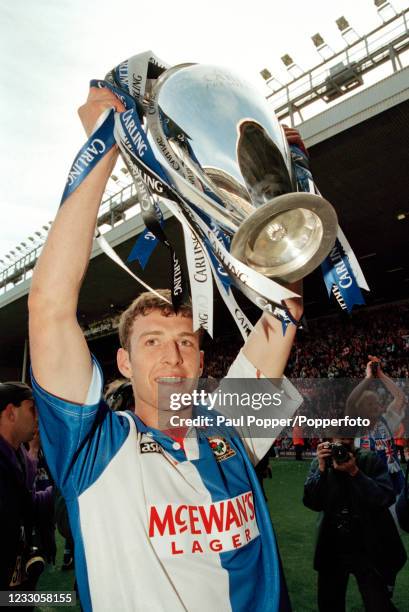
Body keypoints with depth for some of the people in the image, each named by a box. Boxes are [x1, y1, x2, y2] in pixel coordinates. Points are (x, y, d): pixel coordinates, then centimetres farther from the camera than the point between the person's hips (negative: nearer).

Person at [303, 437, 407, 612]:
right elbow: (311, 502, -14)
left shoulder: (371, 460, -12)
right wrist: (322, 469, -26)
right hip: (332, 550, 3)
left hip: (369, 549, -2)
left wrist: (355, 472, -29)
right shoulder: (320, 462, -7)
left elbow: (387, 498, -20)